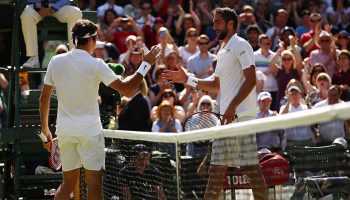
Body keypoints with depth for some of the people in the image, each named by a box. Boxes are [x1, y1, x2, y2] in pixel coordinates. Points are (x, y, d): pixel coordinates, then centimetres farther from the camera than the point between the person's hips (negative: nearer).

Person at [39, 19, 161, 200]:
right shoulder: (95, 65, -10)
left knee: (68, 183, 13)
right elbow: (125, 87, -9)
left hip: (64, 130, 5)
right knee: (94, 183, -1)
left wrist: (45, 128, 17)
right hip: (89, 131, -5)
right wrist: (146, 64, 0)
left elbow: (44, 98, 7)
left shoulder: (56, 61, 2)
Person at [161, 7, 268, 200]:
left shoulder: (240, 45, -6)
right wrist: (187, 79, 20)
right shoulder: (222, 52, 22)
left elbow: (251, 79, -15)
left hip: (241, 115, -9)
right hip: (227, 117, 9)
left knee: (251, 166, -9)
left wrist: (232, 106, -22)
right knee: (217, 167, 8)